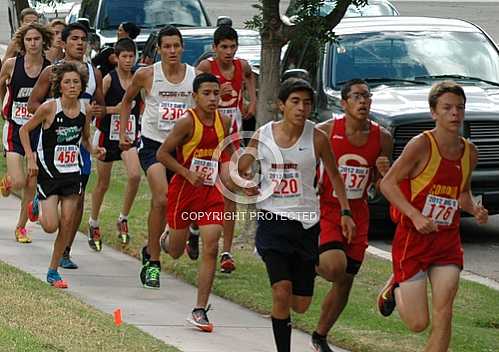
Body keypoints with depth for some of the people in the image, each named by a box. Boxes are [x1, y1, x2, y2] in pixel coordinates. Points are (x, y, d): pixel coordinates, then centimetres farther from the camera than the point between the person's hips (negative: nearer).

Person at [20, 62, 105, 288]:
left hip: (72, 172, 4)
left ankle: (53, 271, 14)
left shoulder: (85, 110, -2)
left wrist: (93, 150, -6)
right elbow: (25, 130, -4)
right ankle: (37, 207, 28)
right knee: (51, 226, -8)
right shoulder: (49, 108, -15)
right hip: (48, 172, -4)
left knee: (67, 223, -1)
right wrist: (31, 159, -12)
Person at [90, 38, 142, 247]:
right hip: (108, 135, -2)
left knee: (135, 175, -21)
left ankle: (123, 219, -3)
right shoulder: (109, 79, -9)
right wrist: (114, 109, -22)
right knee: (103, 183, 10)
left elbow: (143, 105, 14)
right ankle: (94, 222, 31)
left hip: (130, 135, 2)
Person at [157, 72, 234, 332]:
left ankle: (200, 310, -5)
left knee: (211, 248, -10)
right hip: (184, 190, -3)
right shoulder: (187, 122, -17)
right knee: (176, 252, 12)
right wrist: (189, 174, -21)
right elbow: (162, 154, -15)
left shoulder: (224, 122, 0)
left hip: (210, 191, 3)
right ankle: (165, 239, 53)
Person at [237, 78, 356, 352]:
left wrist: (345, 212, 4)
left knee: (301, 305, 6)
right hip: (273, 219, -1)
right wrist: (248, 187, -3)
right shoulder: (263, 135, -3)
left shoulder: (317, 138, -5)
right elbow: (241, 168, 14)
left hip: (306, 223, 1)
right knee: (282, 292, -19)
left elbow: (334, 175, 8)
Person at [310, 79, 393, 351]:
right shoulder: (325, 132, -12)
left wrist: (384, 173, -12)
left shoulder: (382, 138, -2)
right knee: (335, 266, -27)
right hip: (325, 210, -4)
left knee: (345, 283, 9)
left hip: (357, 215, 4)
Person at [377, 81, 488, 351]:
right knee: (418, 323, 0)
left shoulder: (469, 152, 4)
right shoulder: (422, 145, -15)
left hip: (448, 240, 5)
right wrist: (416, 216, -23)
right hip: (413, 238, -5)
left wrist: (474, 209, -2)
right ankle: (395, 288, 33)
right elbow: (388, 183, -12)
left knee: (443, 311, -10)